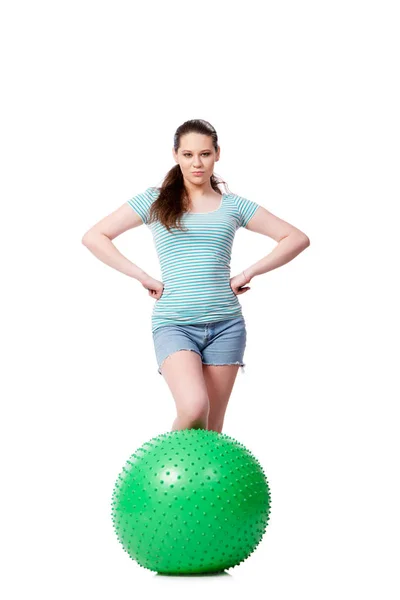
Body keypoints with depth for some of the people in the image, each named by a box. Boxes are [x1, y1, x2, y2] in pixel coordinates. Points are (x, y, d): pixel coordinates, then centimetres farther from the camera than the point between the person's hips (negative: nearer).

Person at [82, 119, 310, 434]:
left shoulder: (234, 205, 10)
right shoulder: (155, 201, 7)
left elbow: (297, 238, 11)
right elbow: (94, 236, 4)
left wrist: (247, 274, 2)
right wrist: (143, 277, -3)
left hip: (225, 324, 2)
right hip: (174, 324, -2)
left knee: (212, 427, 1)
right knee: (194, 408, -24)